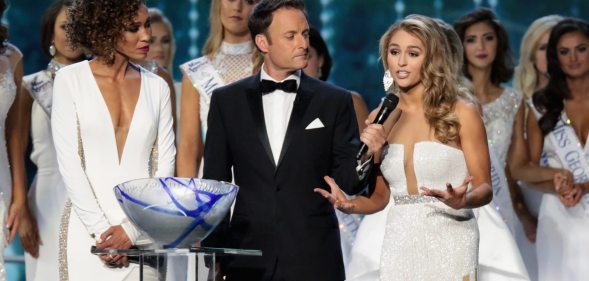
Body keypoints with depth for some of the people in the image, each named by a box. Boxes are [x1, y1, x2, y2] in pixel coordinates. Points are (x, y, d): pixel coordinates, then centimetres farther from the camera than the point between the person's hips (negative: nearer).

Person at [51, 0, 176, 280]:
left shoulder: (156, 86, 9)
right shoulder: (71, 79, 1)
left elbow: (164, 165, 5)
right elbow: (68, 162, -4)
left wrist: (132, 229, -7)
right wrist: (100, 230, -10)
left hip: (143, 233, 2)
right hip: (87, 231, -2)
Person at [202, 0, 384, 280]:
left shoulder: (335, 101, 4)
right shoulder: (227, 100, 6)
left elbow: (347, 182, 3)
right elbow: (215, 183, 8)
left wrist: (365, 154, -17)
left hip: (315, 259, -1)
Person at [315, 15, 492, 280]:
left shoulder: (461, 114, -4)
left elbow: (484, 188, -4)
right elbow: (380, 196, 12)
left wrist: (462, 201, -25)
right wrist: (349, 205, -8)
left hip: (449, 246, -3)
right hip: (399, 246, 4)